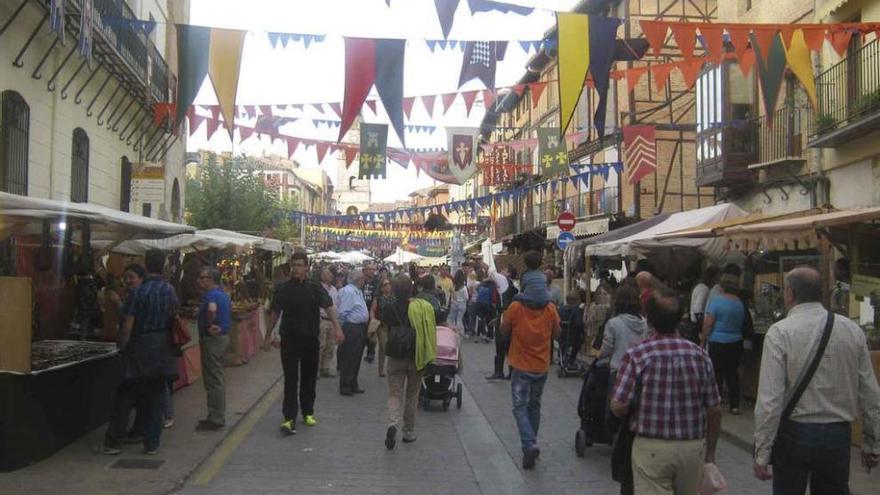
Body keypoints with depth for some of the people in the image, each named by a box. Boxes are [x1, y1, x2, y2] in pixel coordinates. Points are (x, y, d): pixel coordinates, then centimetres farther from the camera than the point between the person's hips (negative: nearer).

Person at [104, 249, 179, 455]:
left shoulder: (140, 292, -12)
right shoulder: (171, 291, 1)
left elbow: (128, 324, -10)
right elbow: (175, 317, 9)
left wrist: (125, 346, 2)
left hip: (140, 349, -4)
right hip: (162, 351, 4)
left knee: (125, 398, 6)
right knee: (155, 398, 10)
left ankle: (113, 442, 11)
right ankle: (152, 444, 13)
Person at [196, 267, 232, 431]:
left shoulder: (211, 295, -18)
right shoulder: (224, 294, 12)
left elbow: (211, 309, -38)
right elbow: (230, 306, 27)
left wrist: (210, 325, -23)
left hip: (212, 338, -10)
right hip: (223, 336, 10)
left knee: (213, 380, -4)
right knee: (218, 378, 16)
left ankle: (215, 419, 1)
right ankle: (219, 416, 24)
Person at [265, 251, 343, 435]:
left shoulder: (315, 288, -1)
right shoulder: (283, 289, 1)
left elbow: (329, 306, -10)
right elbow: (275, 313, 8)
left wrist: (337, 327, -24)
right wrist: (268, 336, 9)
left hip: (311, 340, 1)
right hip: (289, 340, -1)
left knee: (309, 378, 11)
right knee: (290, 380, -4)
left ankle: (308, 413, 27)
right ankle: (289, 418, -3)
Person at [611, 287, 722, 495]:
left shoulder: (636, 355, -13)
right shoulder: (699, 355, -4)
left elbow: (618, 407, -15)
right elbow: (714, 410, 1)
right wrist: (710, 451, 14)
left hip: (651, 448, -3)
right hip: (693, 447, 3)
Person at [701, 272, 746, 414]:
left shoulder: (716, 300, -13)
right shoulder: (740, 303, 5)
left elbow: (708, 323, -15)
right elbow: (743, 323, 15)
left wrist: (703, 340, -7)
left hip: (718, 343, -5)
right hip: (736, 343, 5)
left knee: (717, 374, 2)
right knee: (733, 373, 12)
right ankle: (734, 405, 14)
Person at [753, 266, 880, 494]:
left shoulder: (780, 332, -13)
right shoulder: (853, 330, 0)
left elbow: (770, 399, -17)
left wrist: (762, 453, -11)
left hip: (795, 433, -3)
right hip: (839, 434, 4)